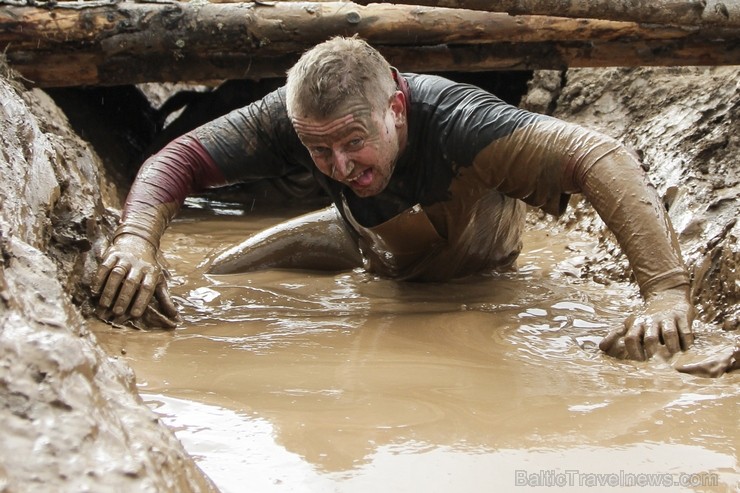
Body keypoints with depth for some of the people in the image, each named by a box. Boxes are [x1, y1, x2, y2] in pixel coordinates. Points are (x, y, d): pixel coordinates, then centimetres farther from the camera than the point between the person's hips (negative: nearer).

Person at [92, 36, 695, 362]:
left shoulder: (452, 118, -51)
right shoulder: (295, 117, -38)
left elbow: (603, 156, -60)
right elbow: (179, 158, -35)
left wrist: (667, 294, -71)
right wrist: (136, 241, -57)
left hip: (476, 265, -3)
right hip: (375, 252, 4)